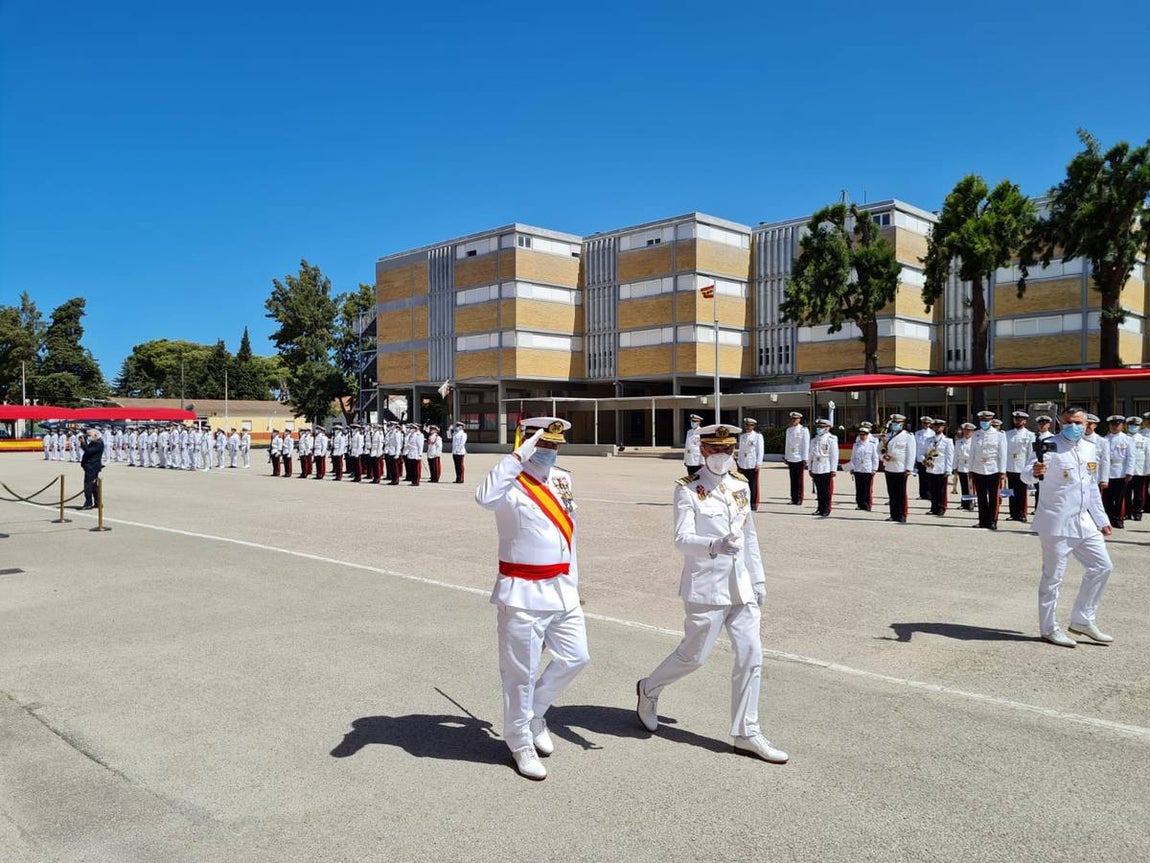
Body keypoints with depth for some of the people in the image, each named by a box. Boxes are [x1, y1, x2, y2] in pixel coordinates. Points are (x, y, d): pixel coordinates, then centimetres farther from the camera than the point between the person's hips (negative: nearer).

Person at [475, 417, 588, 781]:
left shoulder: (562, 479, 10)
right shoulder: (513, 485, -14)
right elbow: (485, 497, -38)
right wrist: (519, 457, -34)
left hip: (561, 590, 8)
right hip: (523, 594, -7)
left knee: (574, 657, 13)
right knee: (522, 672, 4)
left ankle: (535, 713, 35)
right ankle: (520, 742, 23)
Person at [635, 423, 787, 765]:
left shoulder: (740, 485, 10)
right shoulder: (688, 490, -9)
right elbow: (682, 539, -19)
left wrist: (758, 579, 15)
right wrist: (716, 545, -37)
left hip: (741, 586, 6)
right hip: (706, 587, -6)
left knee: (751, 656, 3)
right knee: (694, 656, 4)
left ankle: (747, 734, 15)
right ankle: (649, 689, 33)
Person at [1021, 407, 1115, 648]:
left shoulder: (1090, 449, 12)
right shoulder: (1049, 446, -10)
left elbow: (1092, 488, 20)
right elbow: (1026, 474, -23)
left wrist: (1102, 520, 20)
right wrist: (1034, 472, -46)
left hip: (1084, 522, 7)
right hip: (1056, 523, -7)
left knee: (1102, 566, 11)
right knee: (1053, 576, -1)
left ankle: (1082, 621, 24)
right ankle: (1049, 629, 12)